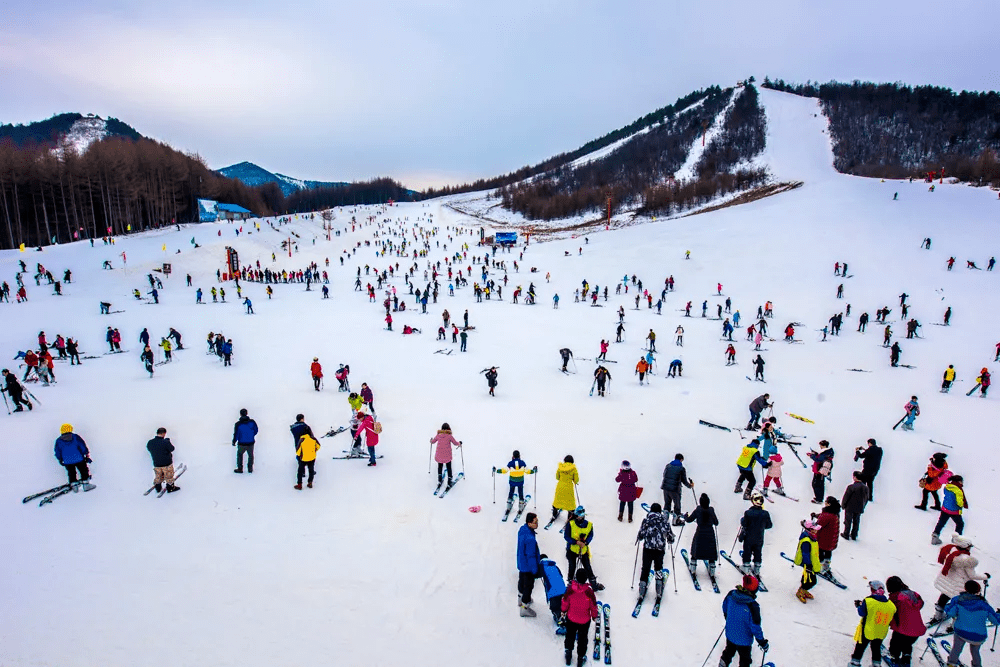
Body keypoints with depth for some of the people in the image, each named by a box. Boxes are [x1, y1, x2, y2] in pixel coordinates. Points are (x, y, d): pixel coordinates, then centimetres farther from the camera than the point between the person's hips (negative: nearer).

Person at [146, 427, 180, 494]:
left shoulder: (150, 443, -11)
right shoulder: (166, 442, -27)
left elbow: (148, 449, 9)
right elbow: (172, 449, -11)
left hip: (156, 464, 5)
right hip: (167, 463, -5)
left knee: (158, 477, 24)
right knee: (169, 477, 14)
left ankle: (158, 488, 39)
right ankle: (171, 488, 28)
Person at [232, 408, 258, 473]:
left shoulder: (238, 424, -17)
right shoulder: (252, 422, -11)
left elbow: (236, 434, -11)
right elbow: (256, 431, 1)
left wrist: (234, 442, 7)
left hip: (242, 444, -2)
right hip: (250, 443, 2)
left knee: (239, 455, 22)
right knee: (250, 455, 21)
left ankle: (240, 469, 30)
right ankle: (250, 469, 30)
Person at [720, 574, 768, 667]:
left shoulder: (731, 594, -16)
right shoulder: (752, 606, -34)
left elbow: (724, 607, 3)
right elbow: (755, 627, -24)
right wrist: (762, 642, -7)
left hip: (730, 635, 5)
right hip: (744, 640, -5)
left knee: (729, 652, 31)